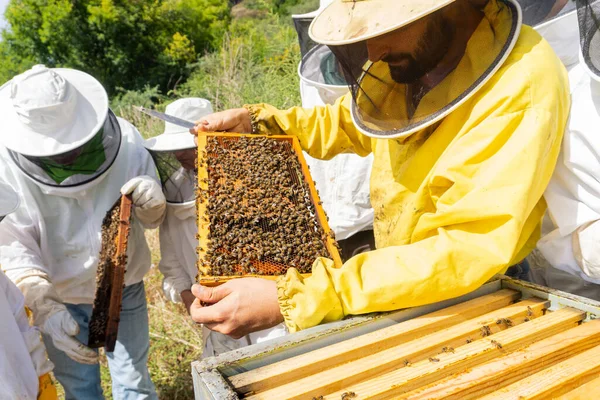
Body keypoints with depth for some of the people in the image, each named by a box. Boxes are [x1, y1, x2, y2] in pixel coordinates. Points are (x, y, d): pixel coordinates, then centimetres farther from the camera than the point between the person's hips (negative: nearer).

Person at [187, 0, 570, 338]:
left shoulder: (522, 88, -25)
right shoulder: (404, 59, -5)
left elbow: (468, 250, -31)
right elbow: (346, 122, 13)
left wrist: (297, 299, -36)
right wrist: (257, 121, 0)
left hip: (474, 298, -5)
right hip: (395, 273, 5)